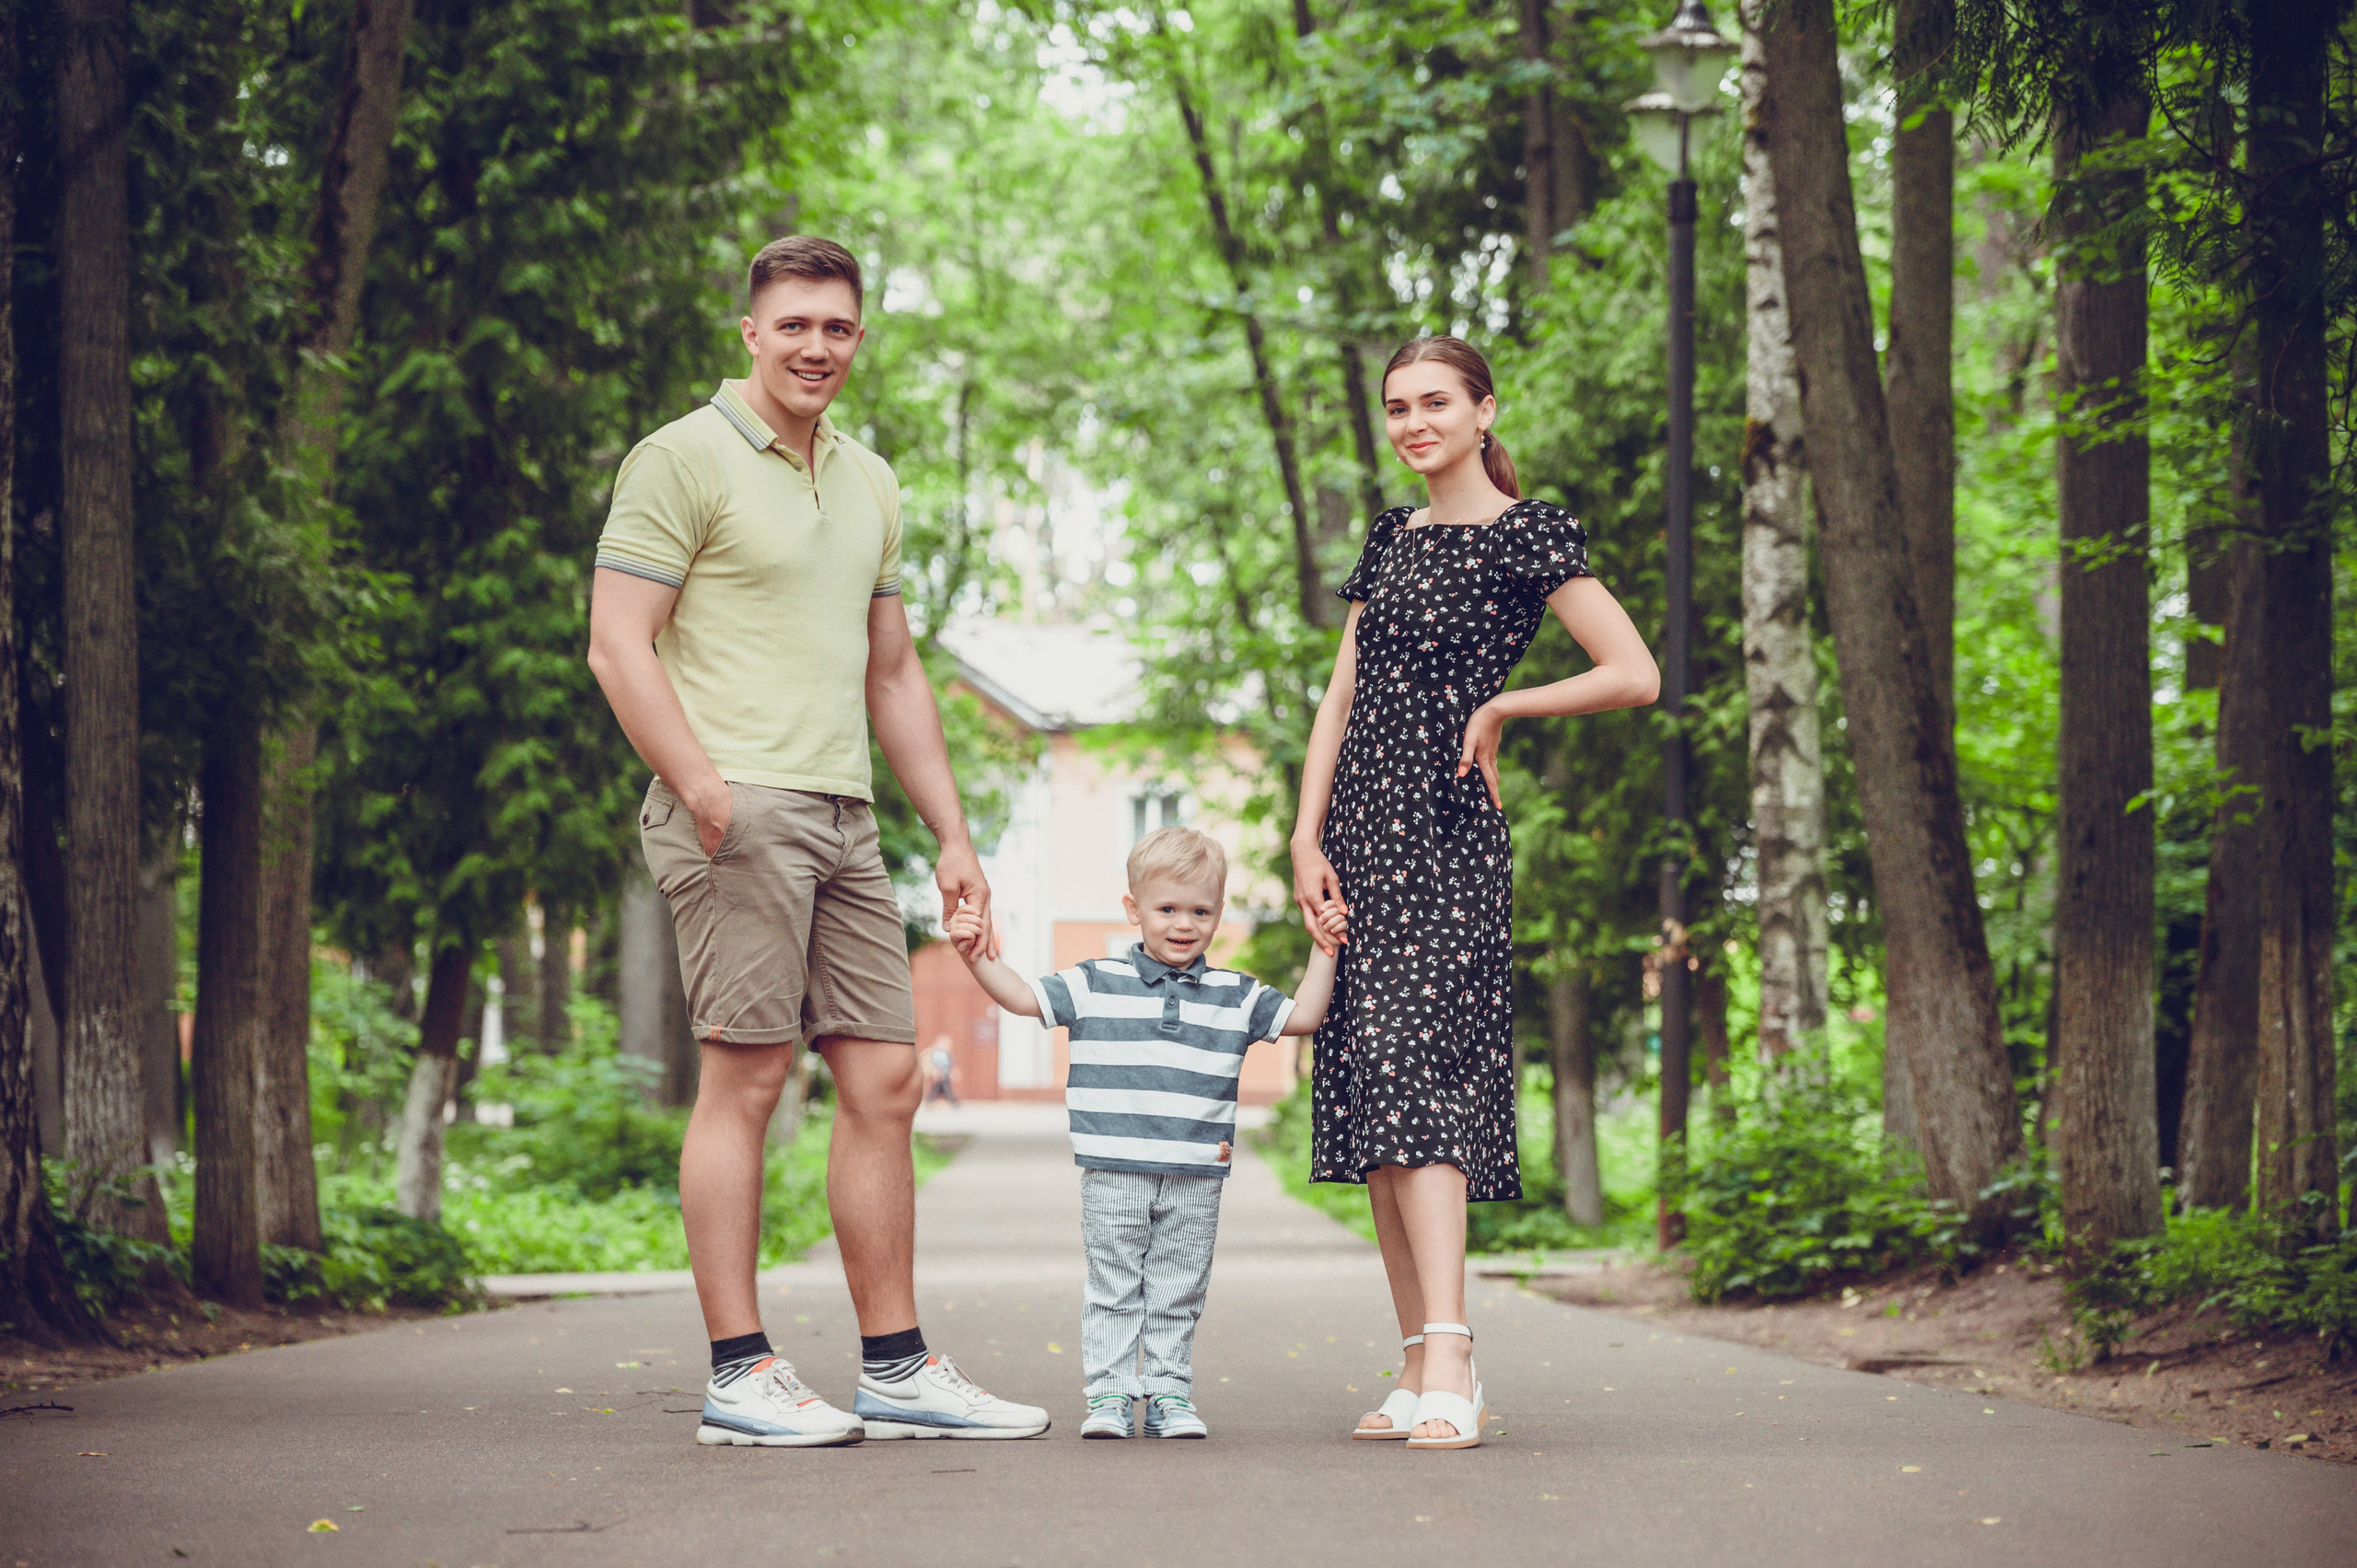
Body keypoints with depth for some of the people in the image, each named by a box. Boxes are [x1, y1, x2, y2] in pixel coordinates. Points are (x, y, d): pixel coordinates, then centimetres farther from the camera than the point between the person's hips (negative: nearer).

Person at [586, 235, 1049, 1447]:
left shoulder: (868, 483, 20)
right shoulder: (684, 460, -3)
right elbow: (618, 645, -10)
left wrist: (952, 835, 18)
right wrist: (701, 788, -21)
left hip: (843, 820, 8)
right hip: (737, 808, -7)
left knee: (885, 1081, 5)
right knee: (744, 1077, -7)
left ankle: (898, 1369, 11)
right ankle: (739, 1375, -3)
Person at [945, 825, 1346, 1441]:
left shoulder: (1235, 997, 8)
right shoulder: (1095, 985, 3)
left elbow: (1302, 1017, 12)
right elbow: (1024, 997, 4)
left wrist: (1323, 952, 5)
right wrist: (980, 958, -8)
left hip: (1195, 1178, 2)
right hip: (1114, 1174, -1)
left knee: (1178, 1292, 7)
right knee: (1113, 1288, 2)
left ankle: (1169, 1391, 16)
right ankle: (1109, 1394, 8)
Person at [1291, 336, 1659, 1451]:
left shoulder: (1525, 535, -3)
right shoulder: (1391, 538, 17)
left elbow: (1636, 675, -10)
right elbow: (1343, 696, 14)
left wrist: (1500, 708, -3)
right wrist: (1308, 838, 4)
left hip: (1443, 834, -7)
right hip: (1359, 835, 7)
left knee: (1413, 1074, -19)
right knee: (1368, 1095, 3)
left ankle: (1451, 1364, -26)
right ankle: (1420, 1364, 6)